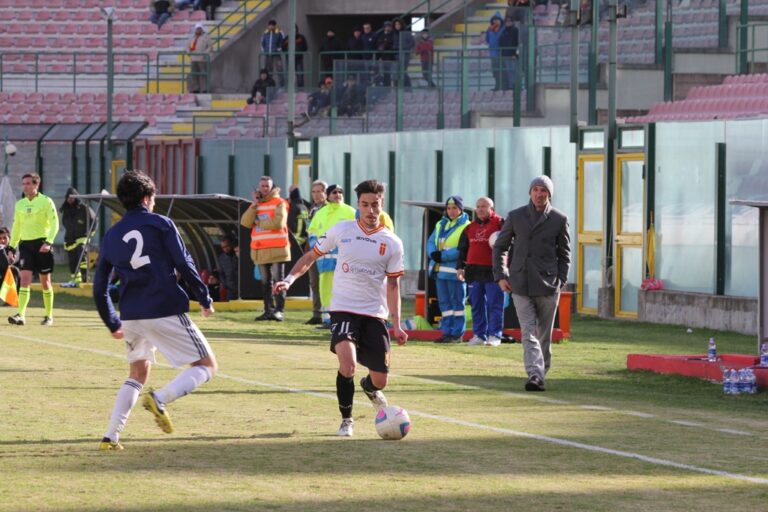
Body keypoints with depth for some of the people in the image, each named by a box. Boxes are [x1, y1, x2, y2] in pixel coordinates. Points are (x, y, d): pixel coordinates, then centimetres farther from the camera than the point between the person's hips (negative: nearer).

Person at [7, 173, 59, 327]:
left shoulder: (46, 201, -4)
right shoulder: (19, 204, 11)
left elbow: (54, 223, -8)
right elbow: (16, 226, 19)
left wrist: (48, 242, -20)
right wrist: (11, 247, 14)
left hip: (42, 243, -4)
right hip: (25, 244, 4)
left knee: (45, 282, 5)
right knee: (24, 279, -11)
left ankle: (49, 316, 16)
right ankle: (21, 315, -19)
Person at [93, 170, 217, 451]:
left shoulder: (111, 235, 13)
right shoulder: (161, 224, -1)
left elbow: (99, 288, 15)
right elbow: (184, 265, -7)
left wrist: (113, 323, 26)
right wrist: (205, 299, 5)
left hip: (131, 315, 5)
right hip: (166, 311, -5)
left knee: (137, 375, 25)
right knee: (207, 366, 3)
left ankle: (110, 437, 12)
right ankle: (160, 398, -23)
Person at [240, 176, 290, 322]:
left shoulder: (279, 203, -1)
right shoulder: (256, 205, 16)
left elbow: (278, 223, -16)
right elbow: (245, 222, 2)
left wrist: (258, 223, -4)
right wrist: (255, 204, -4)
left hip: (276, 249, -6)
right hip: (260, 250, 6)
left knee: (278, 280, -8)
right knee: (265, 281, 8)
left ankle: (280, 311, -11)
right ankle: (268, 310, 12)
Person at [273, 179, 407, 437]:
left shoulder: (392, 243, 1)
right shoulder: (341, 231, -1)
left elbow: (393, 285, 5)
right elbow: (311, 256, 10)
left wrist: (396, 324, -1)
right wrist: (290, 278, -5)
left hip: (375, 315, 2)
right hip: (343, 310, -2)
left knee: (380, 380, 3)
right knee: (347, 365, -27)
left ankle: (369, 387, 44)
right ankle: (346, 420, -4)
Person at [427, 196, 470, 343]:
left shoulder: (466, 226, -5)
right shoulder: (440, 225, 18)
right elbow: (430, 242, 12)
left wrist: (444, 256, -19)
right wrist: (433, 254, -10)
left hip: (455, 270, -7)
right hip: (440, 270, 7)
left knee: (457, 302, -4)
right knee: (444, 302, 9)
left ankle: (457, 334, -2)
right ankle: (447, 332, 13)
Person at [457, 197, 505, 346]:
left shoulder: (499, 223, 0)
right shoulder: (470, 227, 17)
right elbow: (463, 249, 21)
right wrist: (460, 267, 14)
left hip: (492, 271, -6)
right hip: (473, 271, 6)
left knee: (494, 305, -5)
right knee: (477, 305, 8)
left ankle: (495, 335, -2)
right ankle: (479, 335, 13)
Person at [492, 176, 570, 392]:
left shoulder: (559, 219, 4)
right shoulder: (515, 216, 6)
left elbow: (564, 253, 10)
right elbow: (500, 246, 14)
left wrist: (560, 281, 1)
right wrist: (500, 276, 5)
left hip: (548, 286, 0)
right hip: (520, 286, 0)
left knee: (544, 335, 7)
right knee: (528, 333, -12)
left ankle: (542, 373, 21)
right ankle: (535, 375, -22)